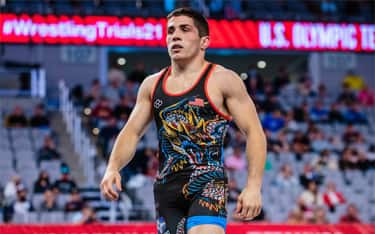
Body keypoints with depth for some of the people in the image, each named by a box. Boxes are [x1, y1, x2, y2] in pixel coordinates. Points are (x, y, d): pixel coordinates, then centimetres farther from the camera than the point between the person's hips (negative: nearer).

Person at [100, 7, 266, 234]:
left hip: (208, 183, -6)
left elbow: (254, 133, -4)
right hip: (167, 188, 6)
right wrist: (113, 168, 0)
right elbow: (132, 132, 20)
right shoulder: (152, 85, 15)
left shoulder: (223, 80, -1)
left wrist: (254, 186, -14)